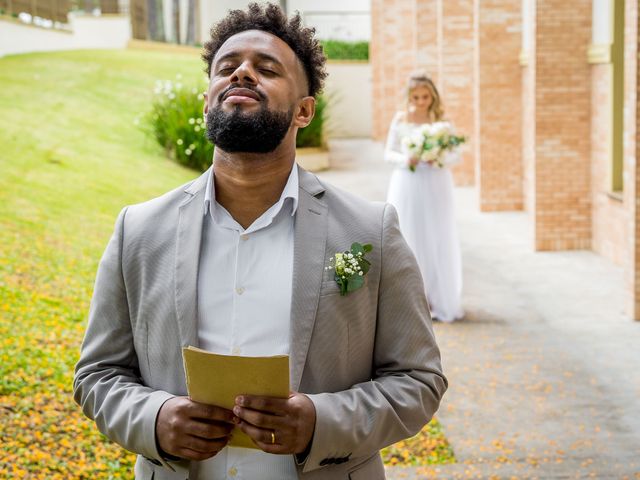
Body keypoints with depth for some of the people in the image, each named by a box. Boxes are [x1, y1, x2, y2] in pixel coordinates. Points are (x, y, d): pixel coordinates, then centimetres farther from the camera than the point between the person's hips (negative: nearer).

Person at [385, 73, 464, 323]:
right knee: (409, 241, 3)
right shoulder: (400, 120, 2)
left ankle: (441, 301, 10)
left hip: (436, 185, 0)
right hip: (407, 185, 0)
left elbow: (455, 155, 3)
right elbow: (388, 153, 5)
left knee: (438, 241, 0)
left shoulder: (440, 120, 2)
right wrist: (405, 160, -14)